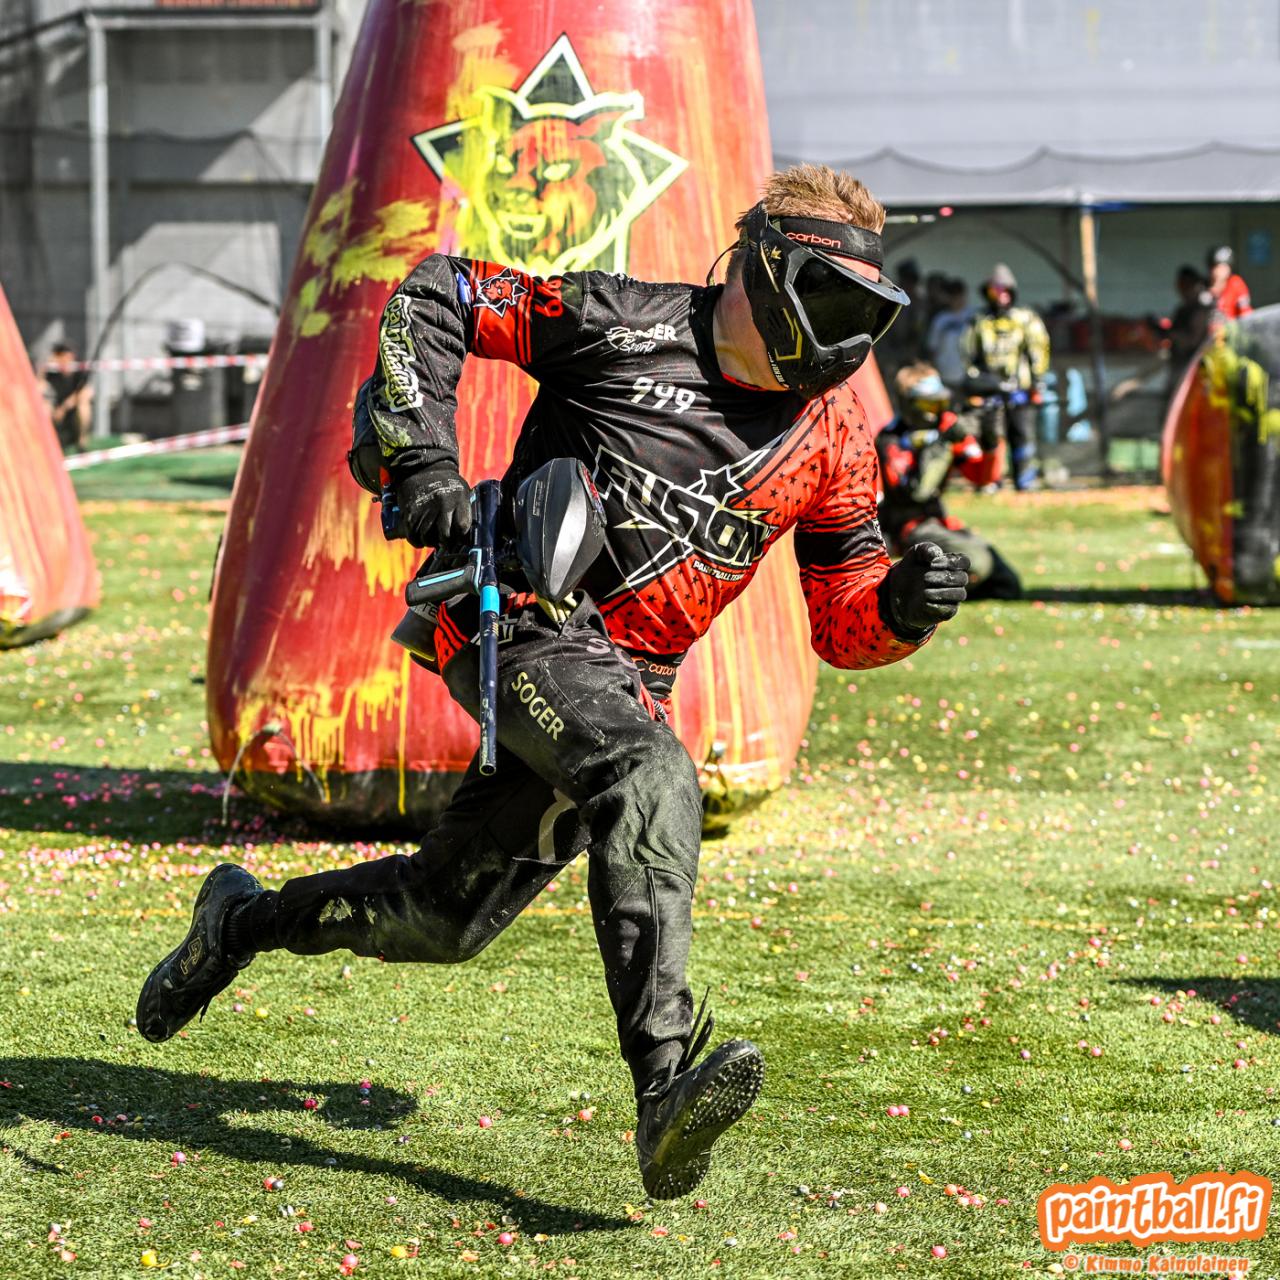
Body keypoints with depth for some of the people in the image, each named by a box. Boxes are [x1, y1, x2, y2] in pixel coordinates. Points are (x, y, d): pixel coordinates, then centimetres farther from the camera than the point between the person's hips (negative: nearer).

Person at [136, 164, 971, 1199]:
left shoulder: (835, 437, 8)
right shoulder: (627, 323, -7)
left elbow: (844, 627, 12)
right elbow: (434, 294, -3)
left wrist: (905, 605, -11)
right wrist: (419, 457, -14)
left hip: (628, 683, 7)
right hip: (525, 622, -6)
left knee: (446, 918, 13)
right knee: (652, 780, -35)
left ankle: (245, 920, 41)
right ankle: (665, 1091, -45)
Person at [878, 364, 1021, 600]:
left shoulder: (949, 427, 3)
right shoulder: (890, 439, -14)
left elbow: (983, 477, 0)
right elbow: (911, 492, -28)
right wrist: (937, 449, -33)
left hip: (939, 520, 7)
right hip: (906, 527, -7)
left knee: (1008, 587, -4)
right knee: (976, 562, -32)